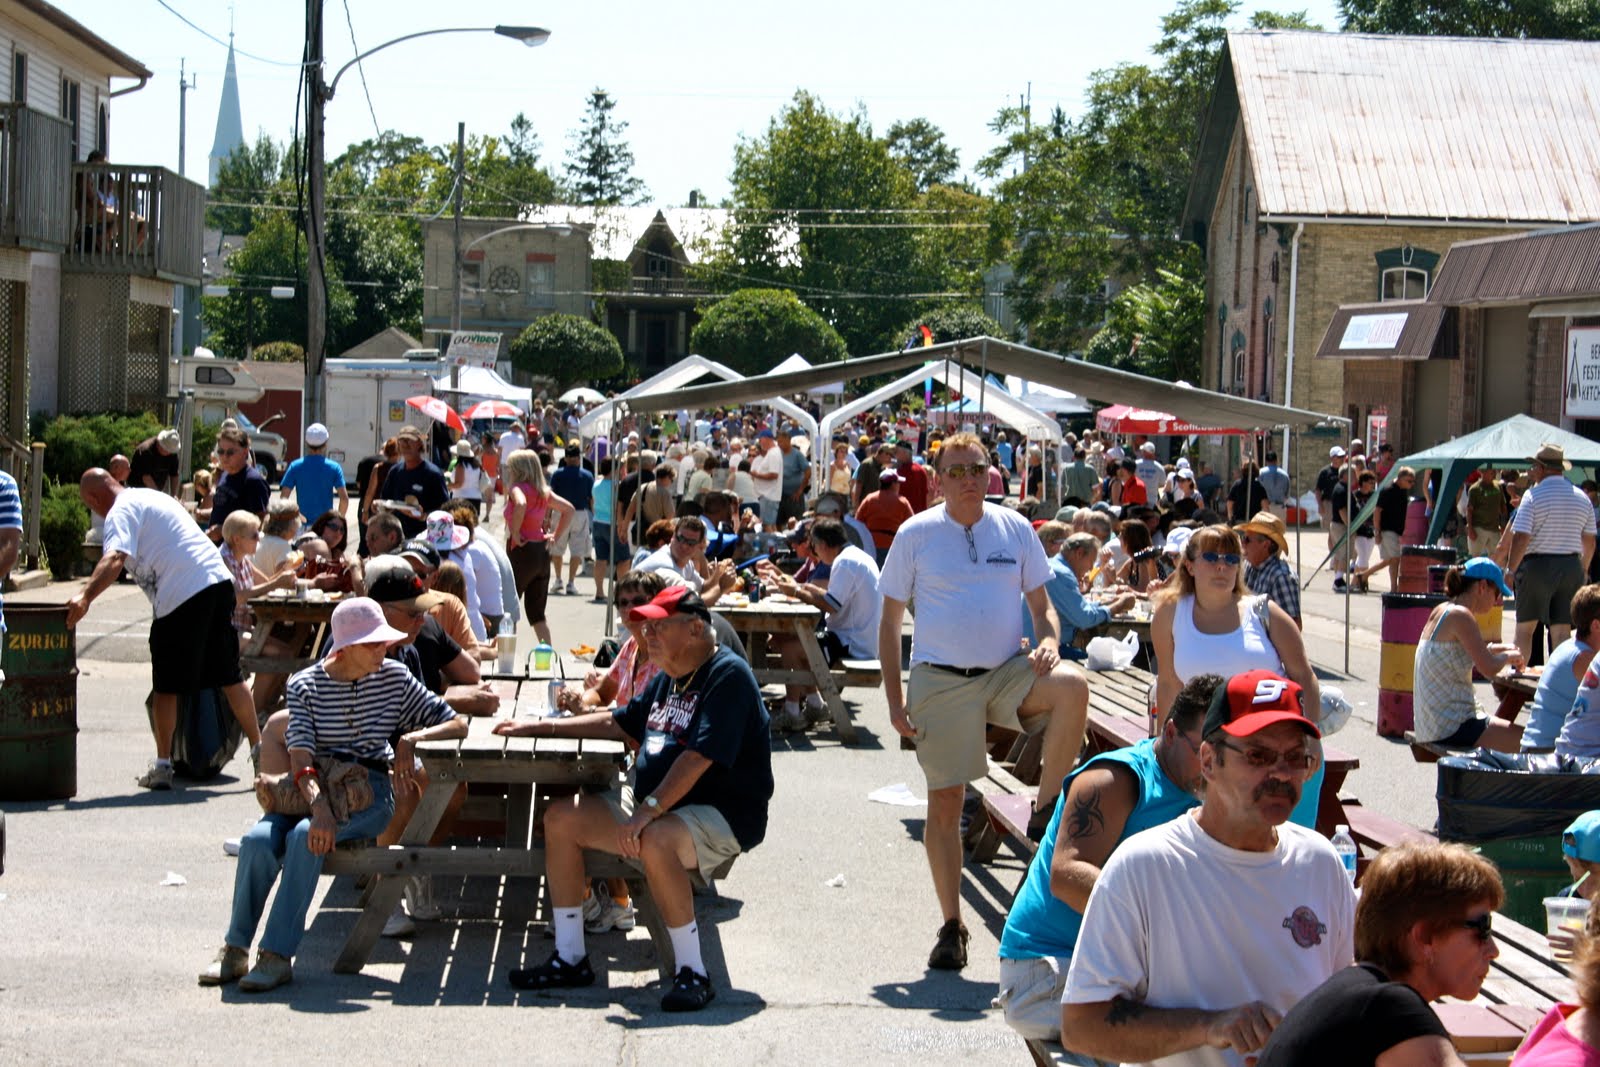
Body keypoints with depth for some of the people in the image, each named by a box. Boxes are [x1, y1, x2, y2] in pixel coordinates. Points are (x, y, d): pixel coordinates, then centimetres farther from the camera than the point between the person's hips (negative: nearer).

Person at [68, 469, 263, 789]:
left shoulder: (122, 511, -3)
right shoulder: (152, 497, 25)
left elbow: (114, 559, -22)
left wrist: (85, 598, -33)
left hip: (181, 595, -8)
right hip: (218, 581, 8)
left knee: (167, 685, 3)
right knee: (230, 677, 15)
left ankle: (163, 766, 6)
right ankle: (259, 750, 19)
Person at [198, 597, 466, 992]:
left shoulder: (394, 679, 5)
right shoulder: (305, 685, 0)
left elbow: (457, 725, 6)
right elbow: (301, 757, -13)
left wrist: (412, 738, -14)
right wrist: (319, 804, -32)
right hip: (311, 786, 1)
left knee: (305, 836, -32)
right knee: (258, 840, -29)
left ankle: (278, 955, -29)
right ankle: (235, 949, -11)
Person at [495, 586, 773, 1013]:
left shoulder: (728, 674, -16)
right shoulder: (668, 678, 14)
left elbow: (700, 756, -26)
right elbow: (620, 723, 30)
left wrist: (649, 810, -32)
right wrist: (544, 726, 27)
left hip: (721, 816, -10)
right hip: (657, 807, 10)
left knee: (655, 841, -40)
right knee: (561, 818, 2)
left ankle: (693, 973, -24)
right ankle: (570, 959, 7)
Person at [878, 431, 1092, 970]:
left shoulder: (1015, 528, 8)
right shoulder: (916, 534, 2)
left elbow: (1042, 605, 14)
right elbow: (889, 621, 6)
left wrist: (1049, 643, -9)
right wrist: (894, 699, -1)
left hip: (1009, 671, 1)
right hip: (940, 679, -1)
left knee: (1073, 686, -30)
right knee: (945, 802, 0)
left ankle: (1046, 810, -15)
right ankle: (952, 926, 11)